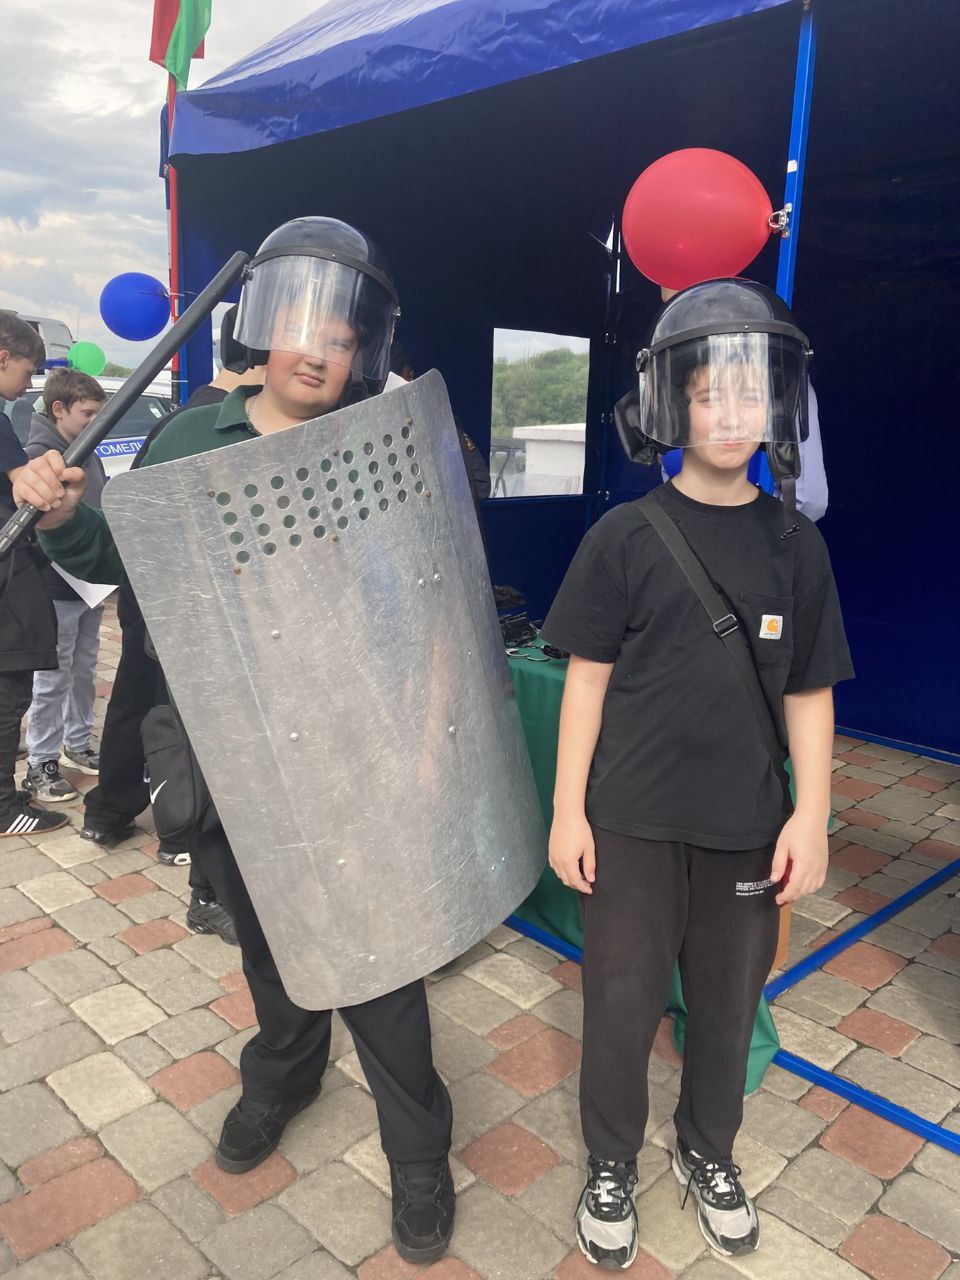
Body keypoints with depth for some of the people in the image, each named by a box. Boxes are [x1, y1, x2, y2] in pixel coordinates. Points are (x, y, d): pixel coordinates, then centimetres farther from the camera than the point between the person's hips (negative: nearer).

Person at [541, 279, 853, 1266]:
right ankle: (611, 1166, 35)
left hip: (748, 827, 3)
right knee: (621, 1006, 9)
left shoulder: (794, 545, 2)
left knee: (727, 1004, 17)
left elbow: (808, 693, 5)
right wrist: (567, 810, -5)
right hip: (633, 821, -2)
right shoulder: (626, 536, -5)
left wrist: (812, 815, -2)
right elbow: (588, 677, -4)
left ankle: (708, 1155, 43)